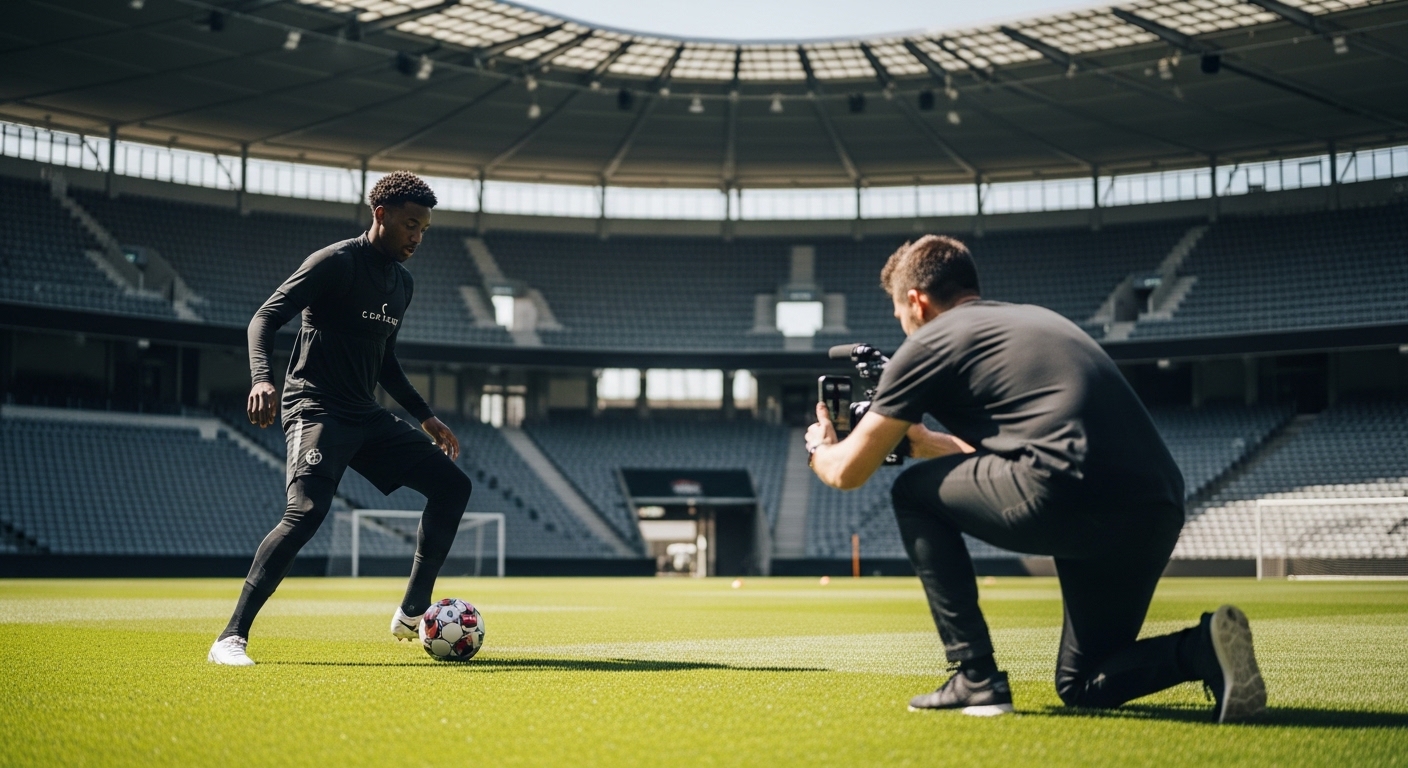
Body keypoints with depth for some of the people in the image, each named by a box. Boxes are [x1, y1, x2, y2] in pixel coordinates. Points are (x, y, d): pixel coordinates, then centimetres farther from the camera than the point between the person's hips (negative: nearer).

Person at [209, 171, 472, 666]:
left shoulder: (402, 284, 16)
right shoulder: (337, 262, -9)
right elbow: (265, 318, -15)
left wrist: (425, 417, 24)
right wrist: (262, 378, -33)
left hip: (367, 417, 9)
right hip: (317, 410, -8)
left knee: (452, 485, 4)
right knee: (308, 510, -28)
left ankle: (412, 613, 12)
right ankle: (231, 638, -22)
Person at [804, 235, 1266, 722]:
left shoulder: (930, 343, 9)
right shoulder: (1036, 319, 31)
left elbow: (848, 472, 14)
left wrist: (818, 447, 36)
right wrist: (923, 441, 50)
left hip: (1067, 496, -8)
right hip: (1158, 513, 8)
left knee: (914, 494, 17)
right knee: (1083, 687, 25)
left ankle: (976, 679, 10)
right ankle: (1203, 648, -3)